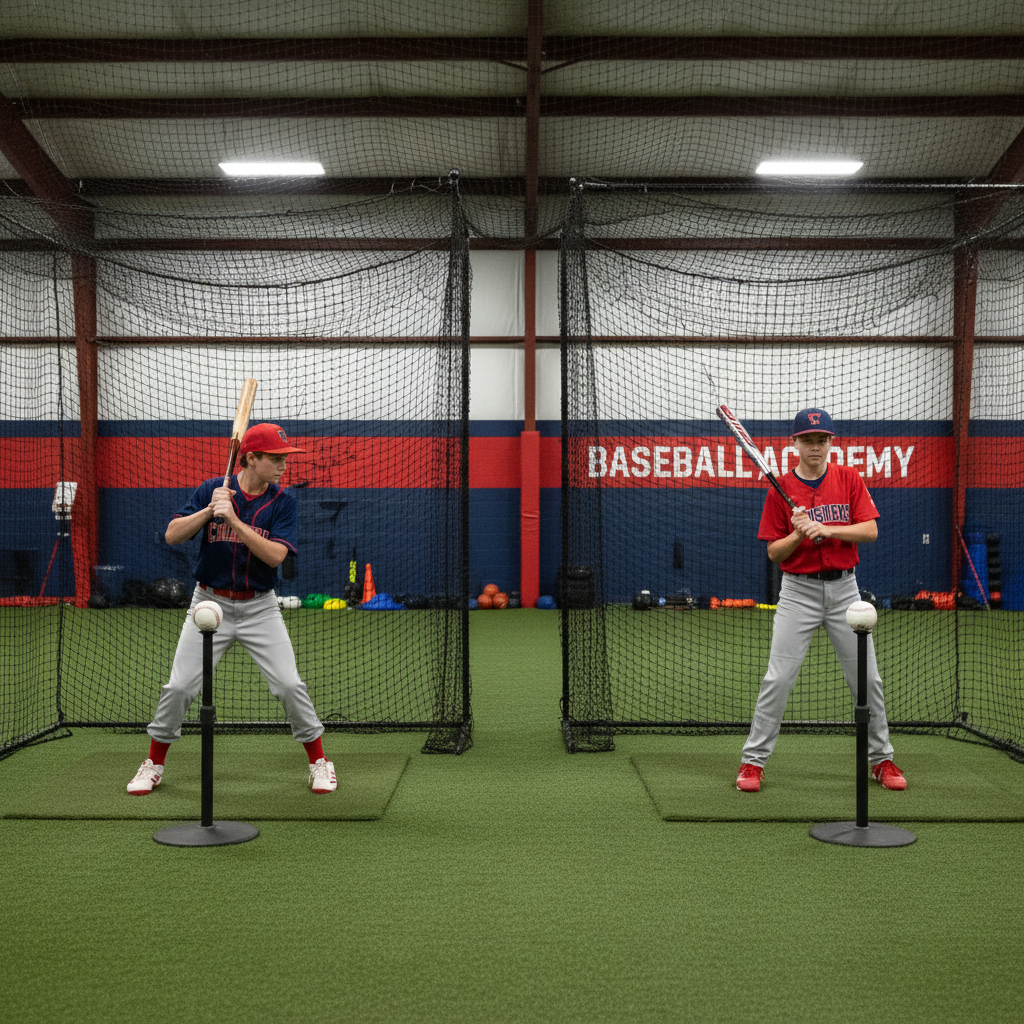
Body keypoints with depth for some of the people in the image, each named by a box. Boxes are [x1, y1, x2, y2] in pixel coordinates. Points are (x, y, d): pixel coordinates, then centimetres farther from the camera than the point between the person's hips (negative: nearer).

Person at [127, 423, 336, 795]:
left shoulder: (283, 502, -6)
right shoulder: (211, 490, -5)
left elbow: (275, 555, -19)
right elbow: (172, 535, -10)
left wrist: (234, 520, -28)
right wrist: (209, 510, -25)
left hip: (259, 607, 0)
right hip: (211, 603, 0)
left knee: (290, 685, -6)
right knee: (178, 687, -1)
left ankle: (319, 761, 11)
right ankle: (154, 764, 19)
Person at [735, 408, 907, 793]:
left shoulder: (849, 479, 3)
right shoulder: (780, 490, -1)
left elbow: (870, 530, -6)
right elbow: (774, 552, -1)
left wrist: (826, 529, -19)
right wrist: (798, 535, -20)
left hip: (844, 588, 2)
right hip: (798, 590, -1)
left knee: (867, 678, 5)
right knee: (778, 678, -7)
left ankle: (881, 759, 21)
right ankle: (753, 761, 3)